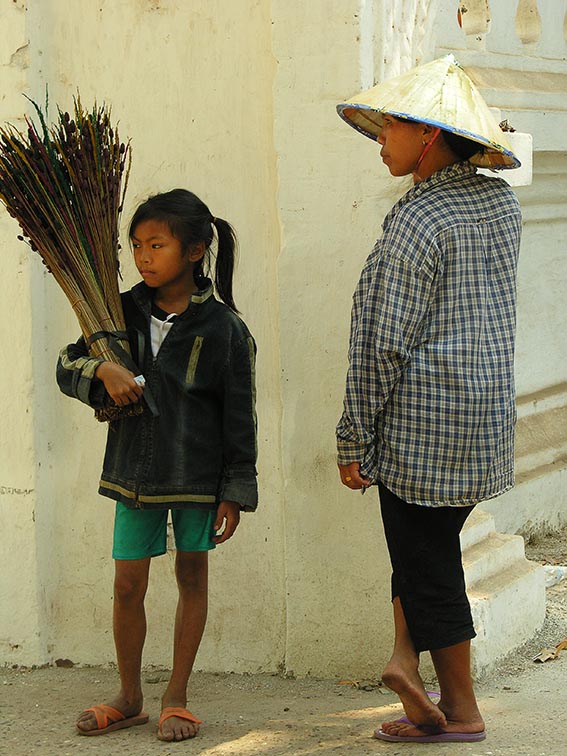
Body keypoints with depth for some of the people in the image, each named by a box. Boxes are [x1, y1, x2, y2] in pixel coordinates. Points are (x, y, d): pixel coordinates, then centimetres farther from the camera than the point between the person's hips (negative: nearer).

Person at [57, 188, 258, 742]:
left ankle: (176, 697, 20)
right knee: (128, 584, 5)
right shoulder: (124, 312, 1)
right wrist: (102, 371, -16)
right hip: (135, 469, 3)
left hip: (198, 473, -3)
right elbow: (66, 366, 6)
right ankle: (129, 697, 20)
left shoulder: (222, 328, -9)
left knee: (192, 576, 9)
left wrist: (235, 491, -7)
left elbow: (239, 419, -6)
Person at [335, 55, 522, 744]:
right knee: (429, 548, 21)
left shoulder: (417, 222, -15)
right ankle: (406, 654, 11)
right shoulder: (502, 203, 7)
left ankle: (460, 710, 12)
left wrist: (353, 442, -8)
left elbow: (385, 347, -16)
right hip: (488, 420, 7)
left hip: (420, 422, -7)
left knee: (427, 559, 4)